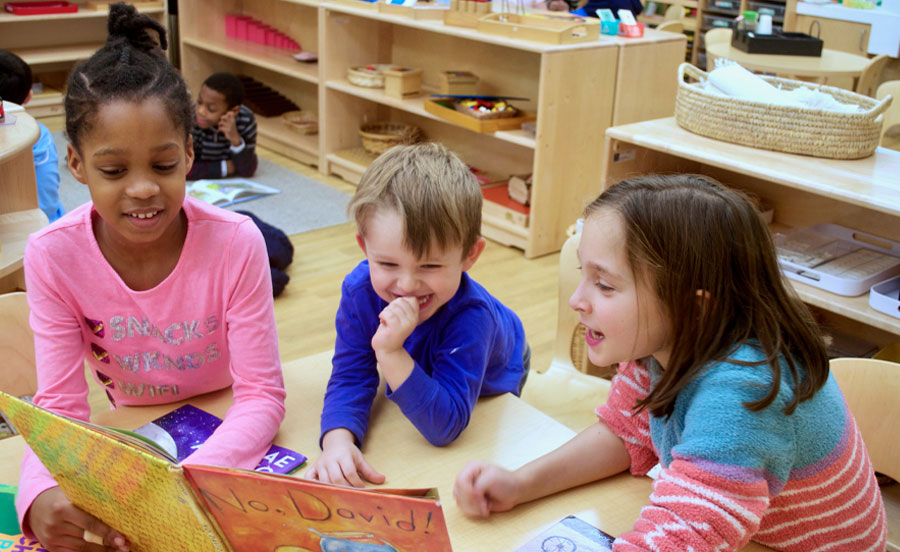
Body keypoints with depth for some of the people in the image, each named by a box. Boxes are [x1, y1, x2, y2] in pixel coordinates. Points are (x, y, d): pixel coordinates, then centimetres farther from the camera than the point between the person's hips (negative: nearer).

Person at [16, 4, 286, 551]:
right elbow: (60, 403, -14)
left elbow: (262, 394, -20)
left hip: (226, 439, -1)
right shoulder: (52, 256, -16)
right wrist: (42, 497, -35)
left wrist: (191, 479, -38)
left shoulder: (235, 242, -21)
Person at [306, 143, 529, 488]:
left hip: (489, 386, -3)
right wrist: (338, 441, -53)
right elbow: (350, 379, -32)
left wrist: (390, 353, -61)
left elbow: (445, 428, -49)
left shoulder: (471, 315, -48)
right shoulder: (360, 290, -35)